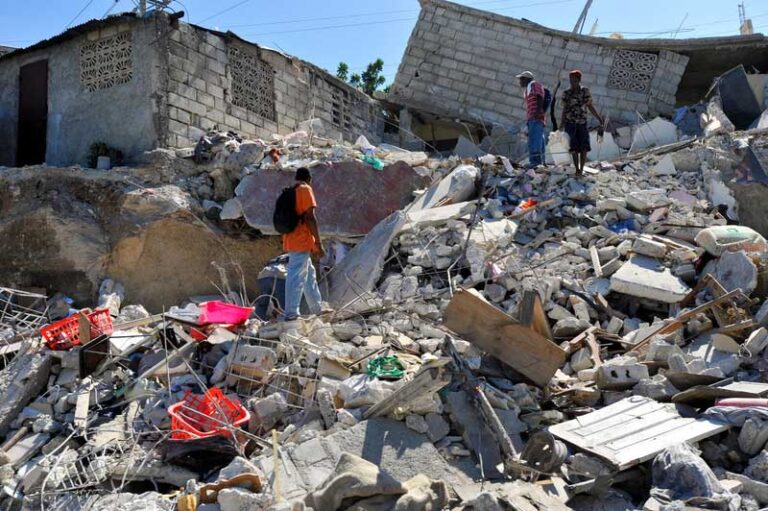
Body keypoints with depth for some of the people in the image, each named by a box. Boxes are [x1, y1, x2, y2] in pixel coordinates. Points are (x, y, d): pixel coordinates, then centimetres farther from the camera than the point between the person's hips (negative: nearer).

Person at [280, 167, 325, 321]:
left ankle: (317, 308, 23)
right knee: (297, 275, -10)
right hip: (302, 241, -8)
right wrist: (318, 243, -15)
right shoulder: (306, 189, -6)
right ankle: (291, 312, -13)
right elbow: (310, 217, -15)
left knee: (309, 273, 17)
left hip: (291, 241, 9)